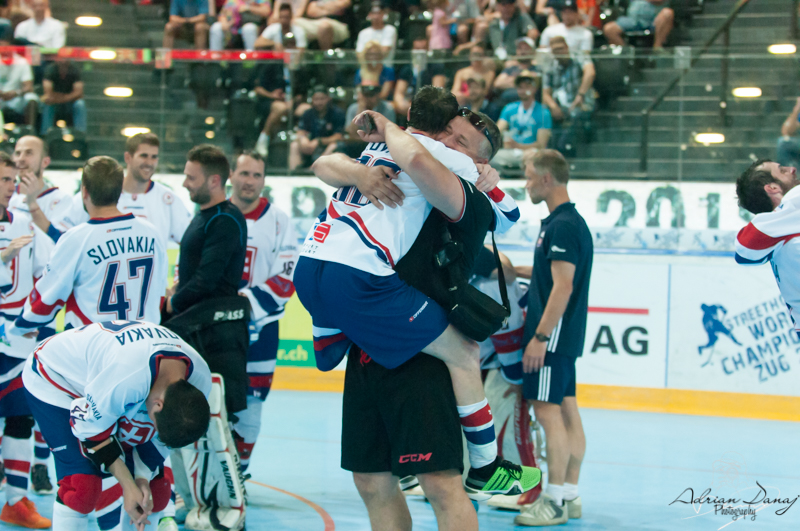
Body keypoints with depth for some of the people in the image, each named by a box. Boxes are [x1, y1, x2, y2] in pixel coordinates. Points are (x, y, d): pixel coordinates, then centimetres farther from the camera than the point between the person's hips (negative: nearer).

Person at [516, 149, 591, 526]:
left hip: (553, 336, -10)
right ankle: (570, 496, 14)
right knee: (567, 412, 10)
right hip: (564, 337, 10)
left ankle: (555, 501, -9)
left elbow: (563, 286, -21)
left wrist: (540, 336, -22)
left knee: (548, 412, -9)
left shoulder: (562, 226, -15)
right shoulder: (569, 221, 16)